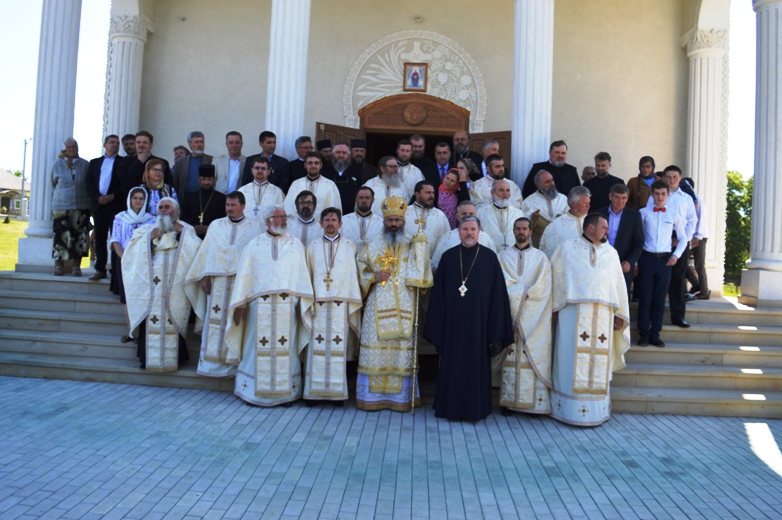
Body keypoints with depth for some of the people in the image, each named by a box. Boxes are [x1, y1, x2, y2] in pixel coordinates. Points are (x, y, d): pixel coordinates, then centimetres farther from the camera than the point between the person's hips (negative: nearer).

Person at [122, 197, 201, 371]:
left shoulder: (186, 230, 14)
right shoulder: (146, 230, 18)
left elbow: (197, 250, -3)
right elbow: (132, 251, 4)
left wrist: (182, 232, -6)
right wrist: (150, 237, -6)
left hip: (175, 289, -1)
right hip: (150, 286, 1)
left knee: (173, 321, -5)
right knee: (150, 321, -5)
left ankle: (173, 357, 4)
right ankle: (149, 358, 4)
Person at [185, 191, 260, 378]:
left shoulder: (254, 227, 6)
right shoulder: (216, 225, 13)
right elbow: (207, 251, 9)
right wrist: (204, 277, 1)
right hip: (218, 281, 2)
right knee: (215, 321, 1)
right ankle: (211, 361, 8)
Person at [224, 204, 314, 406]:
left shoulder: (296, 245, 9)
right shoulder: (254, 245, 8)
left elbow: (303, 274, 4)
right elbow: (244, 275, 5)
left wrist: (302, 302, -5)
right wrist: (240, 304, -2)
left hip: (288, 307, 1)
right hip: (260, 306, 0)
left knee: (286, 349, 3)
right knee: (259, 348, 3)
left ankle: (286, 392, 11)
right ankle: (254, 391, 14)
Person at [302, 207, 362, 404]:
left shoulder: (350, 247, 8)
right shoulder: (313, 247, 12)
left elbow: (355, 275, 7)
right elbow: (307, 275, 12)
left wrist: (353, 303, 0)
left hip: (341, 305, -1)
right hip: (318, 304, 1)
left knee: (339, 349, -2)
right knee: (317, 349, -1)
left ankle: (338, 392, 7)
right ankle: (315, 391, 7)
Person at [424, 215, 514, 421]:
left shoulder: (490, 257, 1)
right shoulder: (448, 257, 5)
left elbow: (497, 292, 0)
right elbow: (438, 292, 5)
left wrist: (495, 327, -4)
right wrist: (438, 324, 0)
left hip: (478, 321, -1)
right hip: (453, 321, 1)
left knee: (476, 363, 6)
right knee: (453, 363, 8)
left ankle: (475, 408, 18)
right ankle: (452, 407, 20)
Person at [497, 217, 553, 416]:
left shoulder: (540, 257, 10)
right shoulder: (504, 256, 11)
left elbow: (543, 287, 0)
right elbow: (503, 283, -1)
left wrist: (518, 293, -9)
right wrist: (525, 292, -10)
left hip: (533, 316, 0)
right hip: (510, 313, 0)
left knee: (533, 355, -3)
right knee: (510, 355, -3)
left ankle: (534, 401, 1)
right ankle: (509, 400, 1)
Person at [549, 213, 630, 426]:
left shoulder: (611, 252, 15)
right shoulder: (567, 247, 5)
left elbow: (619, 284, 14)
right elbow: (555, 276, 2)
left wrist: (620, 315, 8)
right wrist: (554, 308, -3)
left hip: (602, 315, 4)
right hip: (572, 312, -3)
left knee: (598, 362, 5)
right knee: (570, 359, -2)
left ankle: (596, 410, 14)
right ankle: (568, 409, 7)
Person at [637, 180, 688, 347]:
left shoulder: (674, 215, 6)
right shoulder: (643, 213, 2)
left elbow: (683, 238, 13)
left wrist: (676, 255, 0)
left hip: (665, 260, 1)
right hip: (647, 258, -1)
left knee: (660, 298, 5)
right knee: (645, 297, 0)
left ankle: (655, 333, 13)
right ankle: (643, 333, 7)